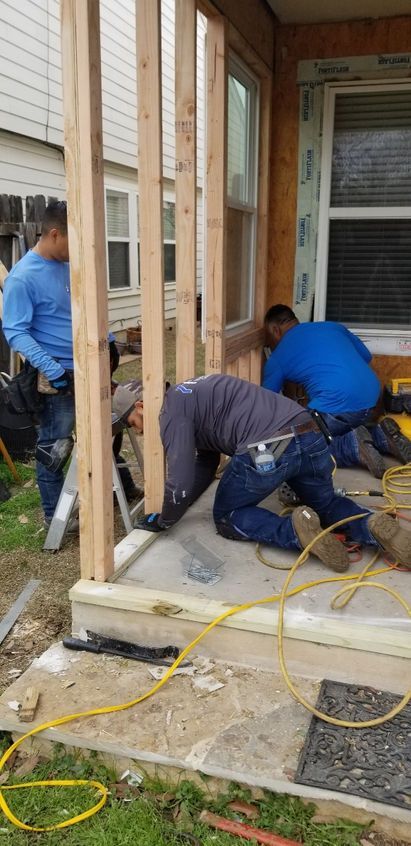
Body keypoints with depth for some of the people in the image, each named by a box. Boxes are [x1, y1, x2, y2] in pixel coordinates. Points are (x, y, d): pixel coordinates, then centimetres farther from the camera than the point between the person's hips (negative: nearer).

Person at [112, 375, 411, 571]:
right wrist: (172, 508, 33)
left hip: (267, 450, -9)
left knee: (227, 517, 17)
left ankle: (294, 530, -8)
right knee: (325, 504, 32)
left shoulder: (171, 411, 2)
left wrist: (163, 521, 13)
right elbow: (204, 468, 36)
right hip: (310, 437, 9)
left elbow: (182, 482, -5)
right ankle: (373, 527, 3)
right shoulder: (189, 399, 30)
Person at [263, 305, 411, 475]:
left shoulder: (277, 358, 11)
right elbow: (366, 355, 27)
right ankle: (382, 436, 6)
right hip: (371, 397, 7)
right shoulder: (332, 325, 22)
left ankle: (354, 446, -12)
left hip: (336, 405, -7)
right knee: (340, 432, 28)